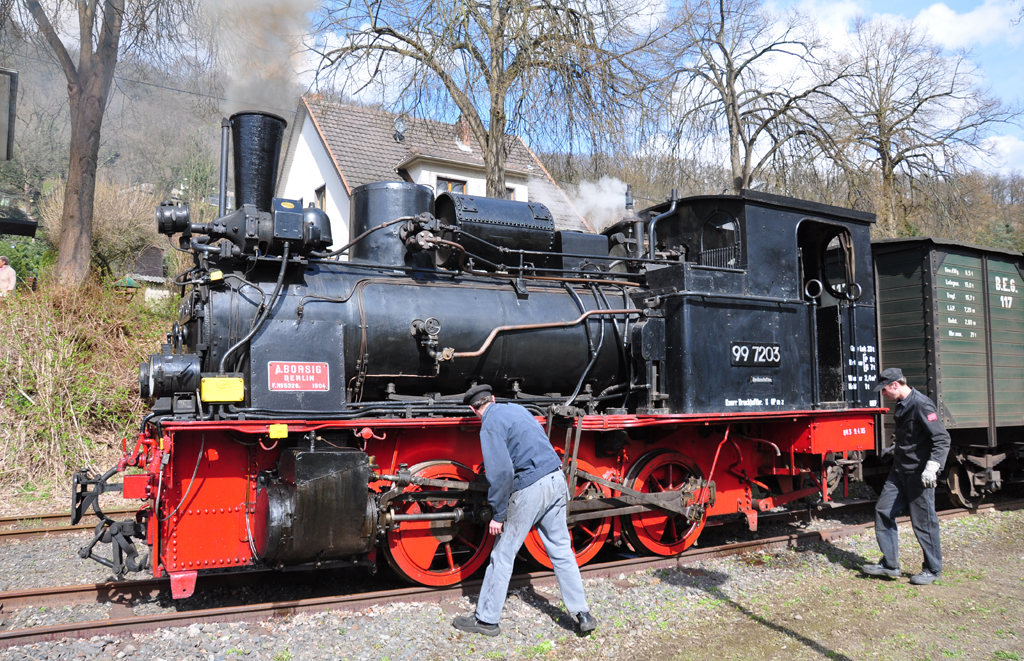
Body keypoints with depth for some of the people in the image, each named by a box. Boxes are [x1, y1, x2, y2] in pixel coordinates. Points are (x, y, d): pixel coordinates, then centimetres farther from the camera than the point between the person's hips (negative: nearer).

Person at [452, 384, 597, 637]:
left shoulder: (490, 425, -10)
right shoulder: (516, 408, 15)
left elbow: (501, 473, -19)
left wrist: (498, 514, -13)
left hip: (530, 490, -8)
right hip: (556, 480, 8)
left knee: (503, 555, 6)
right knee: (561, 550, 16)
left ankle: (486, 619, 17)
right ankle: (583, 615, 20)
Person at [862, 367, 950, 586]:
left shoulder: (921, 405, -18)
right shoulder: (901, 405, 11)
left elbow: (942, 439, -22)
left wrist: (932, 466, -29)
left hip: (919, 474, -9)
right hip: (900, 471, 9)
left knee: (923, 522, 2)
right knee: (883, 511, 7)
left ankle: (932, 570, 19)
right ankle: (889, 564, 15)